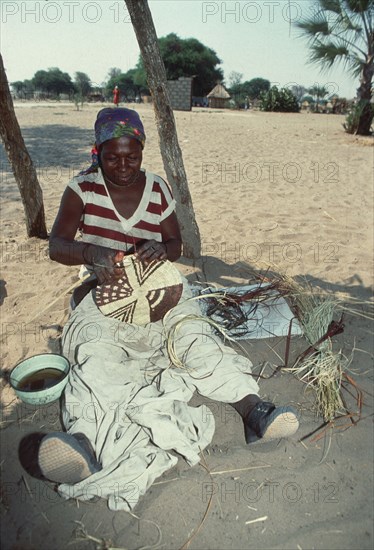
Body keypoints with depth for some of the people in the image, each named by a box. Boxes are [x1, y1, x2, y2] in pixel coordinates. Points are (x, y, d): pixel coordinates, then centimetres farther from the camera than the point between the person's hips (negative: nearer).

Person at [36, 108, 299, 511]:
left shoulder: (158, 188, 6)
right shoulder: (82, 187, 2)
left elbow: (176, 245, 6)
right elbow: (56, 245, -7)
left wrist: (162, 249, -20)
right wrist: (91, 253, -31)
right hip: (105, 291, -1)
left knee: (195, 335, -27)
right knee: (95, 351, -32)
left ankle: (253, 410, -36)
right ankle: (84, 439, -52)